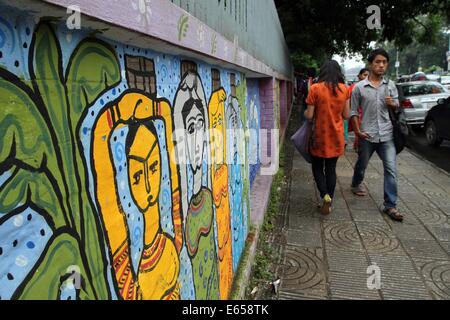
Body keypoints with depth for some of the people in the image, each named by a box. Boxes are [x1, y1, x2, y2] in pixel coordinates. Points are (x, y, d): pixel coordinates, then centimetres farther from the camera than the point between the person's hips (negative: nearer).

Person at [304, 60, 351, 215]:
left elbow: (309, 115, -10)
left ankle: (325, 195, -6)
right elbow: (346, 115, 2)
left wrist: (305, 112, 12)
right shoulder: (344, 89, -2)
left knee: (317, 167, 14)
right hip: (336, 136, 3)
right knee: (331, 169, 14)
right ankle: (329, 202, 20)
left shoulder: (315, 88, -11)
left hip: (320, 135, -3)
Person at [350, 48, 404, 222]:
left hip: (386, 135, 2)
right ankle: (356, 184, 48)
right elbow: (353, 112, 0)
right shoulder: (359, 87, -4)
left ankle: (390, 205, 4)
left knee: (391, 169, -4)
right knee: (362, 164, 17)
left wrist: (392, 104, -7)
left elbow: (397, 105, 16)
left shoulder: (390, 85, 6)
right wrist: (357, 131, -9)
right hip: (367, 135, -2)